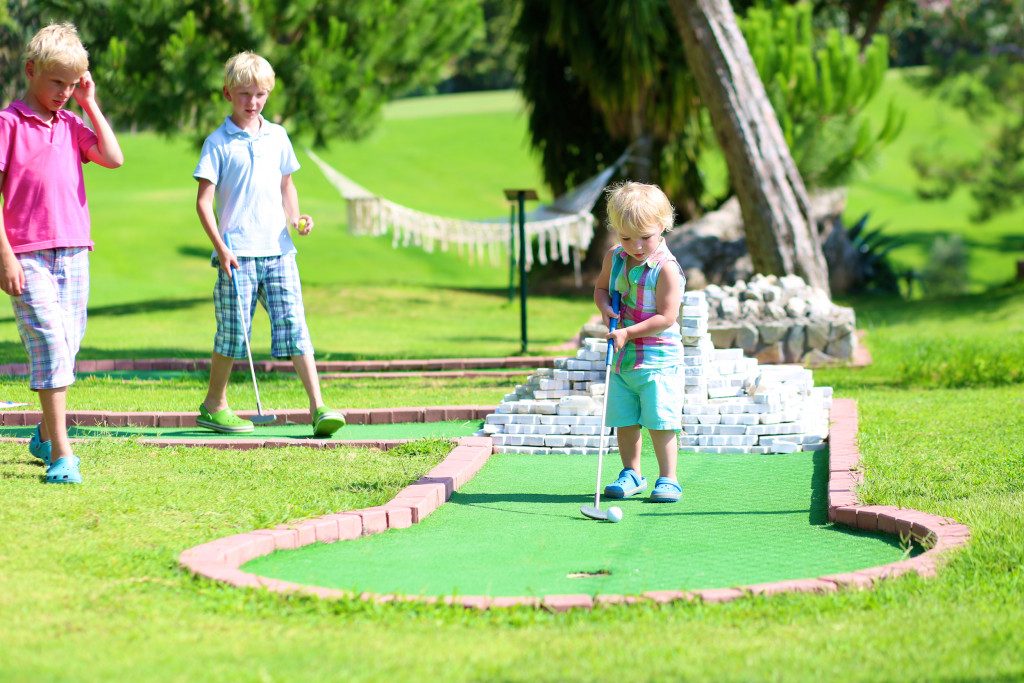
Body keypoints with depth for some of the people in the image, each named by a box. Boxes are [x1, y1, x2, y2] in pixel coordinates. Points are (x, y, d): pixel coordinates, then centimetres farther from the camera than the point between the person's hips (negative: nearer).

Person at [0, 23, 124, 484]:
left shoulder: (71, 125, 13)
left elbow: (114, 159, 1)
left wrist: (90, 104, 3)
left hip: (73, 254, 6)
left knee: (67, 347, 12)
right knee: (50, 346, -13)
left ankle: (46, 436, 30)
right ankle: (61, 454, -14)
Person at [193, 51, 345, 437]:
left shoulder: (277, 137, 14)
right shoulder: (218, 143, -1)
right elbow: (203, 200, -3)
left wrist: (295, 218, 7)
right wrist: (220, 247, -11)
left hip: (278, 250, 4)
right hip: (237, 253, -4)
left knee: (294, 326, -4)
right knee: (234, 332, 1)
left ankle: (318, 408, -8)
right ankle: (213, 407, 19)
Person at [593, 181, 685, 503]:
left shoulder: (666, 268, -17)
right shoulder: (614, 258, 3)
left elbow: (666, 317, -20)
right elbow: (601, 287, 20)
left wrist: (628, 332, -23)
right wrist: (605, 308, -2)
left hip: (658, 358, -6)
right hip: (622, 356, 6)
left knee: (660, 422, -5)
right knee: (624, 421, 10)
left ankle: (667, 479, 5)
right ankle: (631, 474, 22)